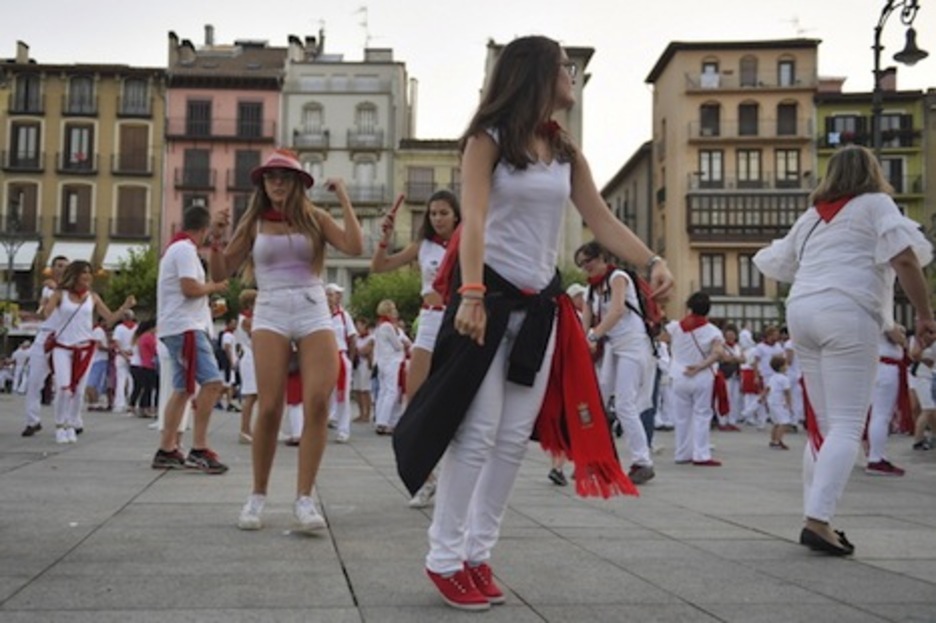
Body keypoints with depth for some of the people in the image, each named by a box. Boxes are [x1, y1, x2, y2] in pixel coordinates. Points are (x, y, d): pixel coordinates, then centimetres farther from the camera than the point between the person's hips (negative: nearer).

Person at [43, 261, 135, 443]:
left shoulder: (92, 297, 5)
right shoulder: (61, 294, -1)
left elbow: (111, 317, 7)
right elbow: (46, 313, -14)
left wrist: (125, 307, -10)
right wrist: (50, 293, -29)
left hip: (84, 348, 2)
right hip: (62, 347, -2)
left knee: (78, 390, 3)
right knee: (63, 388, -11)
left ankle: (72, 426, 17)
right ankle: (60, 426, 4)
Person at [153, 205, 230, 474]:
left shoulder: (175, 248, 22)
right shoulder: (185, 250, -10)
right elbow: (190, 288, -20)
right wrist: (214, 287, -4)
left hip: (177, 329, 11)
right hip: (185, 328, -11)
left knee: (183, 389, 11)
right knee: (211, 381, -17)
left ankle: (166, 450, 12)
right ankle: (199, 449, -19)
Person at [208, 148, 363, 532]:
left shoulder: (314, 218, 9)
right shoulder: (253, 223, 11)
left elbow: (355, 247, -6)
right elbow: (221, 273, 11)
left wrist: (343, 199, -4)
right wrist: (216, 238, -6)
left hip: (314, 313, 0)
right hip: (270, 315, 0)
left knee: (318, 404, -11)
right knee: (269, 408, -8)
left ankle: (304, 498, -4)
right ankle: (258, 496, 8)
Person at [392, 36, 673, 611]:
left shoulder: (566, 152, 12)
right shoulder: (488, 138, -5)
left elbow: (603, 221, 9)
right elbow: (474, 219, -17)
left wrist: (652, 262, -7)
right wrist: (471, 294, -29)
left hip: (541, 304, 6)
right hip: (492, 296, -6)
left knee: (516, 436, 5)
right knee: (477, 431, -7)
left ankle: (478, 553, 15)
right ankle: (445, 558, 4)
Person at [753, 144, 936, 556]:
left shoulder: (812, 216, 23)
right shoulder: (876, 204, 8)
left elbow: (774, 264, 32)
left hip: (802, 313, 6)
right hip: (847, 314, -6)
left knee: (824, 425, 14)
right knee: (847, 427, -7)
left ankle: (816, 518, 14)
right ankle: (818, 521, -17)